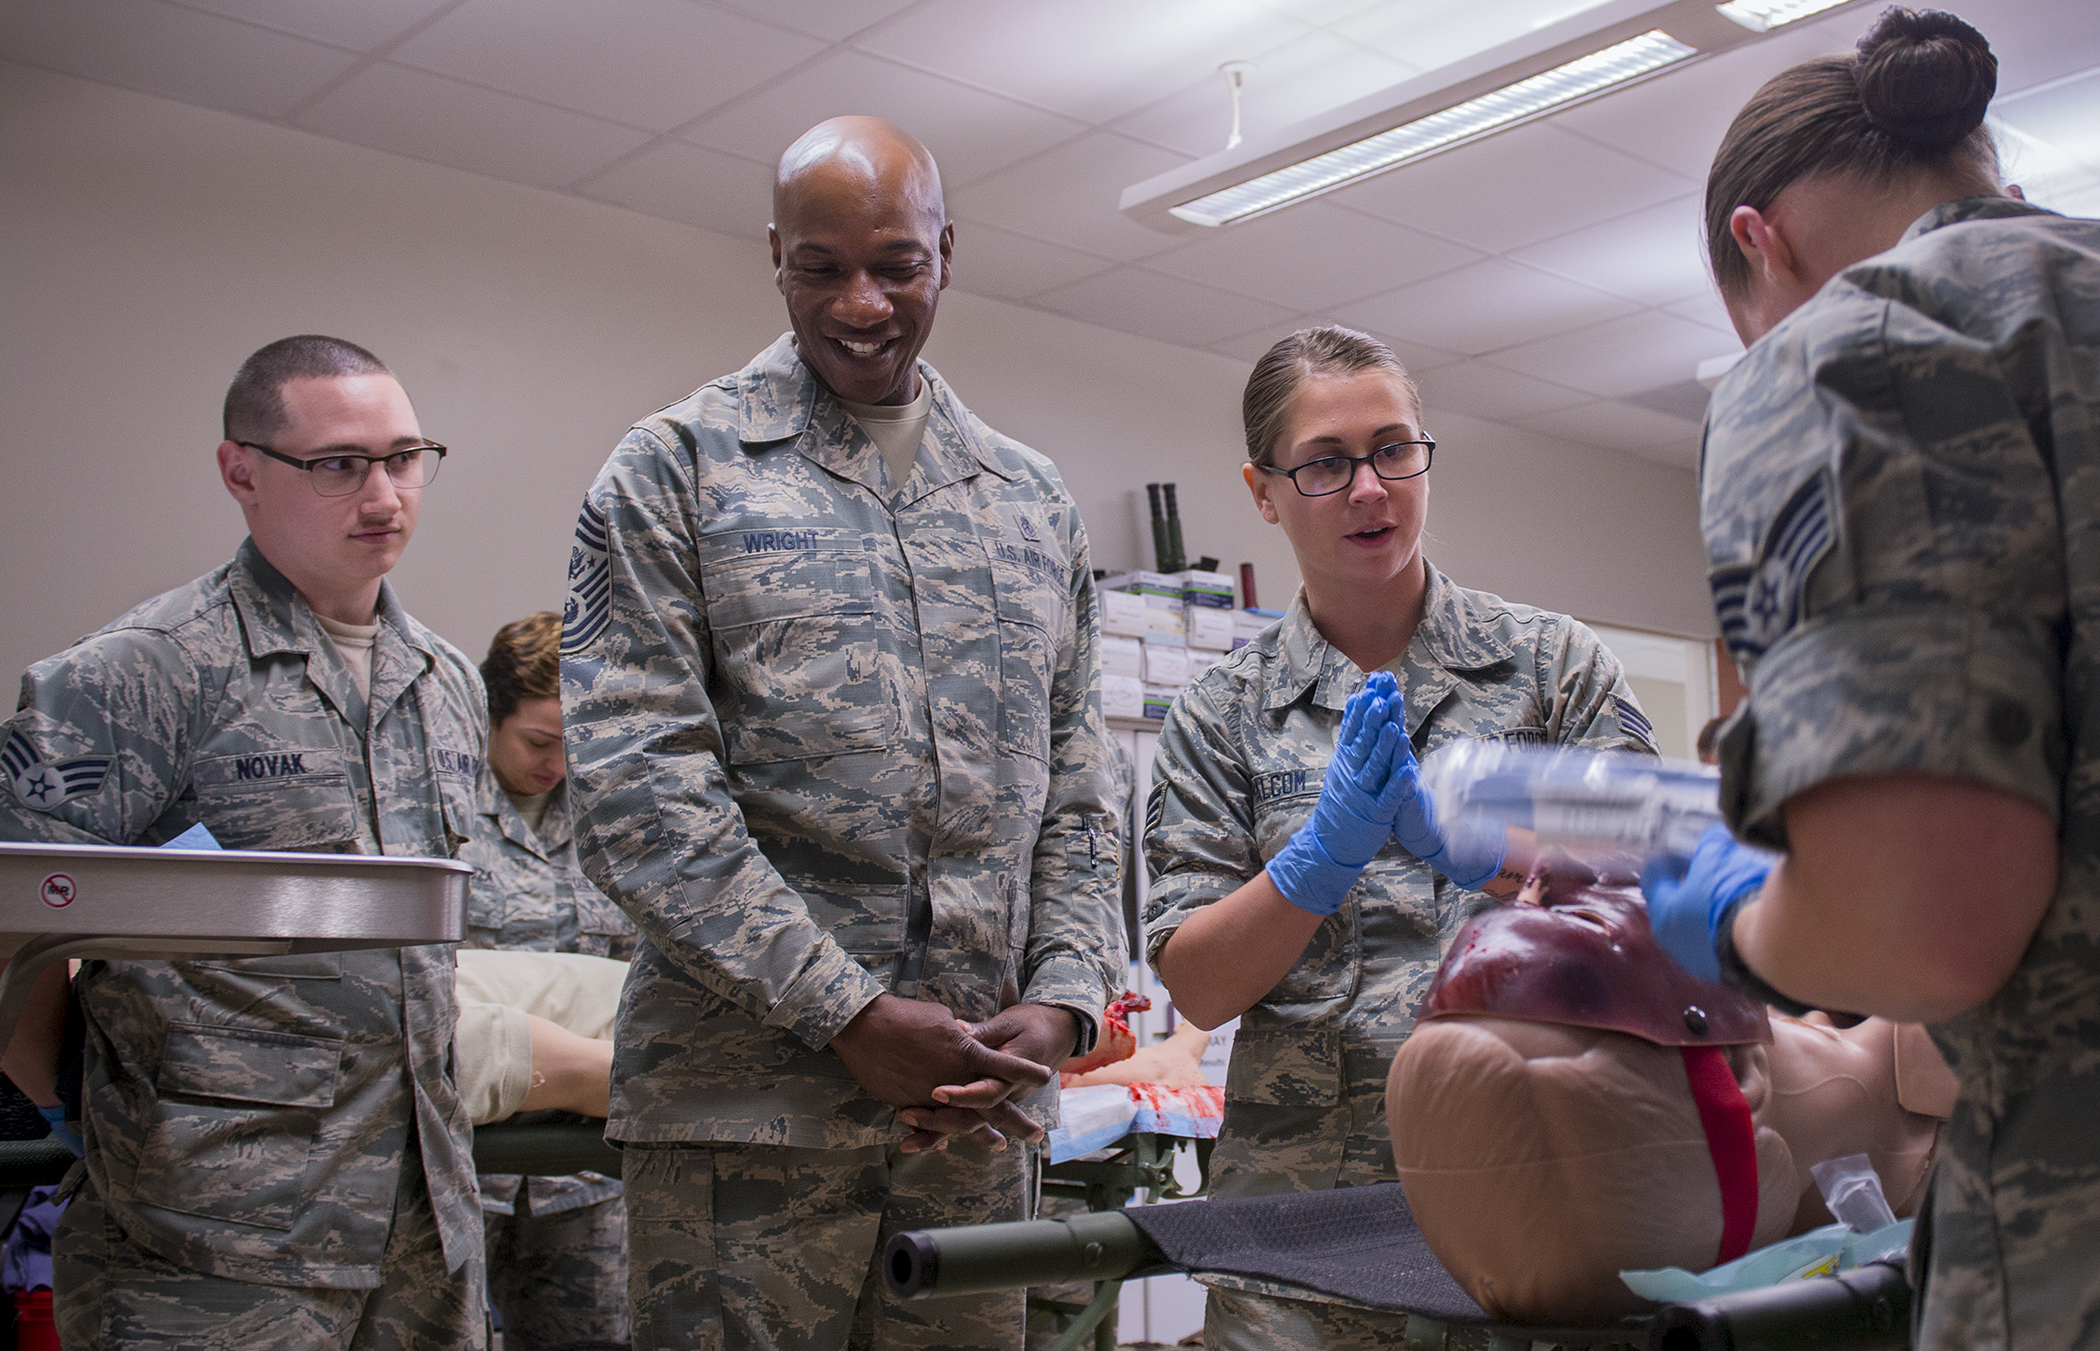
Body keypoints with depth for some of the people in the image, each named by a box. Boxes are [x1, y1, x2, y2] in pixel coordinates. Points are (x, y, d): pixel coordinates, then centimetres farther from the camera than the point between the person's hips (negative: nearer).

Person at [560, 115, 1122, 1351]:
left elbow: (1076, 795, 13)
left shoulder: (1033, 502, 14)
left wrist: (1063, 996, -4)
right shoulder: (675, 473, 0)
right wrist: (848, 1014, -14)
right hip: (749, 1097, -4)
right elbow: (638, 792, -9)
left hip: (983, 1094, 4)